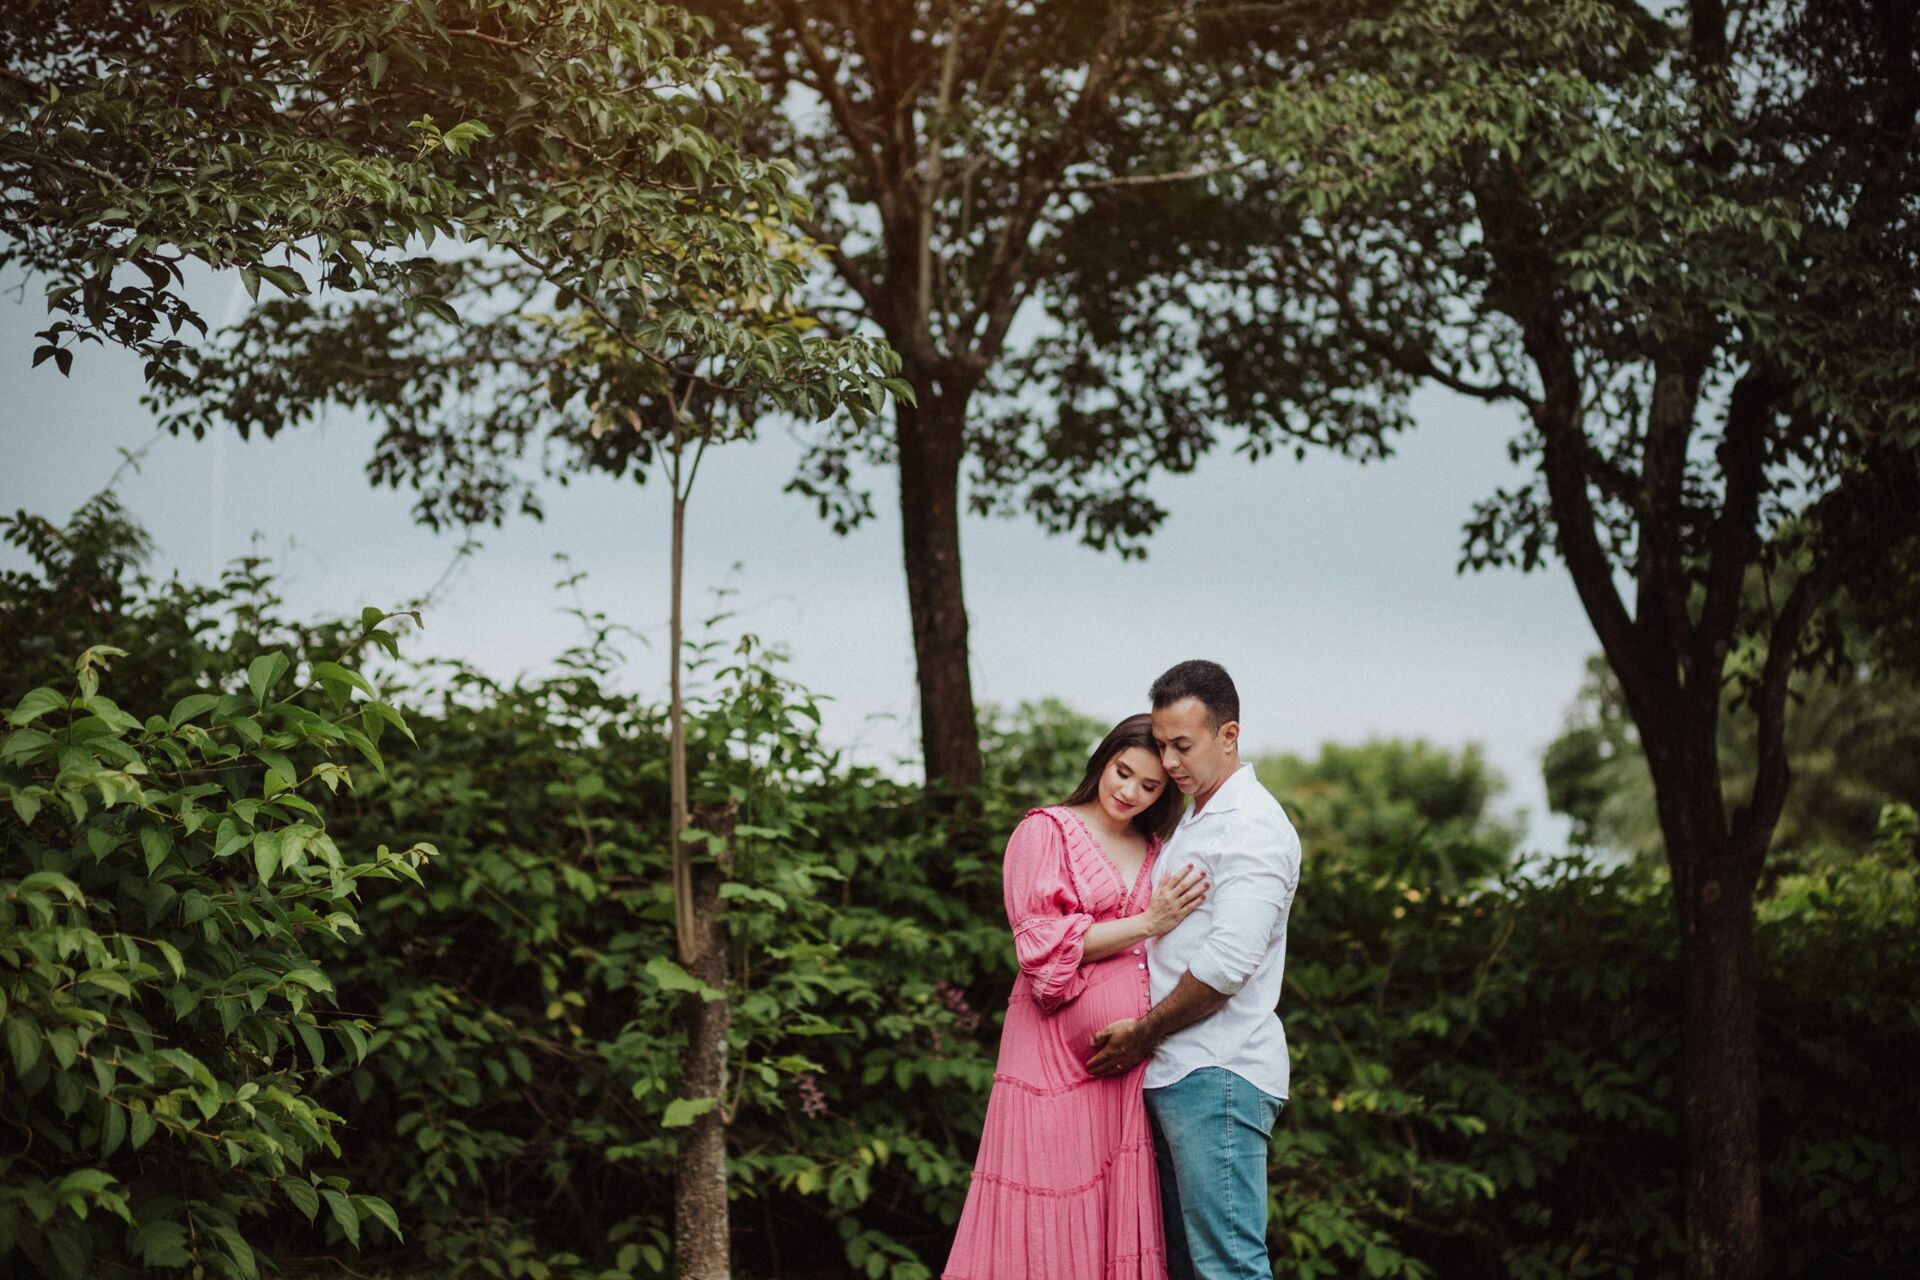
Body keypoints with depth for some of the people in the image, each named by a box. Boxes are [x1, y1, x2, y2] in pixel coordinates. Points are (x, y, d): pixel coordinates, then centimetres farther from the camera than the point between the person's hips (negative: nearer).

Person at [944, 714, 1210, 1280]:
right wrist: (1145, 924, -13)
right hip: (1058, 1048, -5)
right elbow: (1045, 941, -9)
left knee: (1121, 1209, 1)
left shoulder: (1156, 852, 18)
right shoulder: (1047, 832, 2)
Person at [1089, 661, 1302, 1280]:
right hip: (1171, 1072, 10)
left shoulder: (1255, 827, -9)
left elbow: (1227, 963, -18)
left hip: (1219, 1073, -10)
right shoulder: (1191, 822, 22)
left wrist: (1145, 1032, -8)